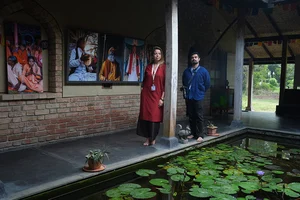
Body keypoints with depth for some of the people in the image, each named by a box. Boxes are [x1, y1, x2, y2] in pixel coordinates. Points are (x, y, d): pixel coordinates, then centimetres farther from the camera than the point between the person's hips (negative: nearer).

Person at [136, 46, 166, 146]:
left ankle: (153, 138, 15)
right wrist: (142, 92, 9)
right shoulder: (148, 67, 9)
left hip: (157, 96, -4)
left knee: (155, 118, -1)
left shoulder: (164, 67, -3)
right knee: (145, 116, 4)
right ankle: (148, 138, 16)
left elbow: (165, 84, -6)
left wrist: (162, 98, -10)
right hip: (146, 95, 4)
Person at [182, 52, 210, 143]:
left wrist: (201, 91, 8)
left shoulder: (203, 71, -1)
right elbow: (184, 82, 22)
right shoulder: (186, 71, 7)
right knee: (191, 116, 9)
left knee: (199, 117, -2)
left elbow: (207, 84, 4)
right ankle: (193, 133, 20)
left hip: (198, 97, -4)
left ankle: (200, 135, 4)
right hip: (189, 97, 4)